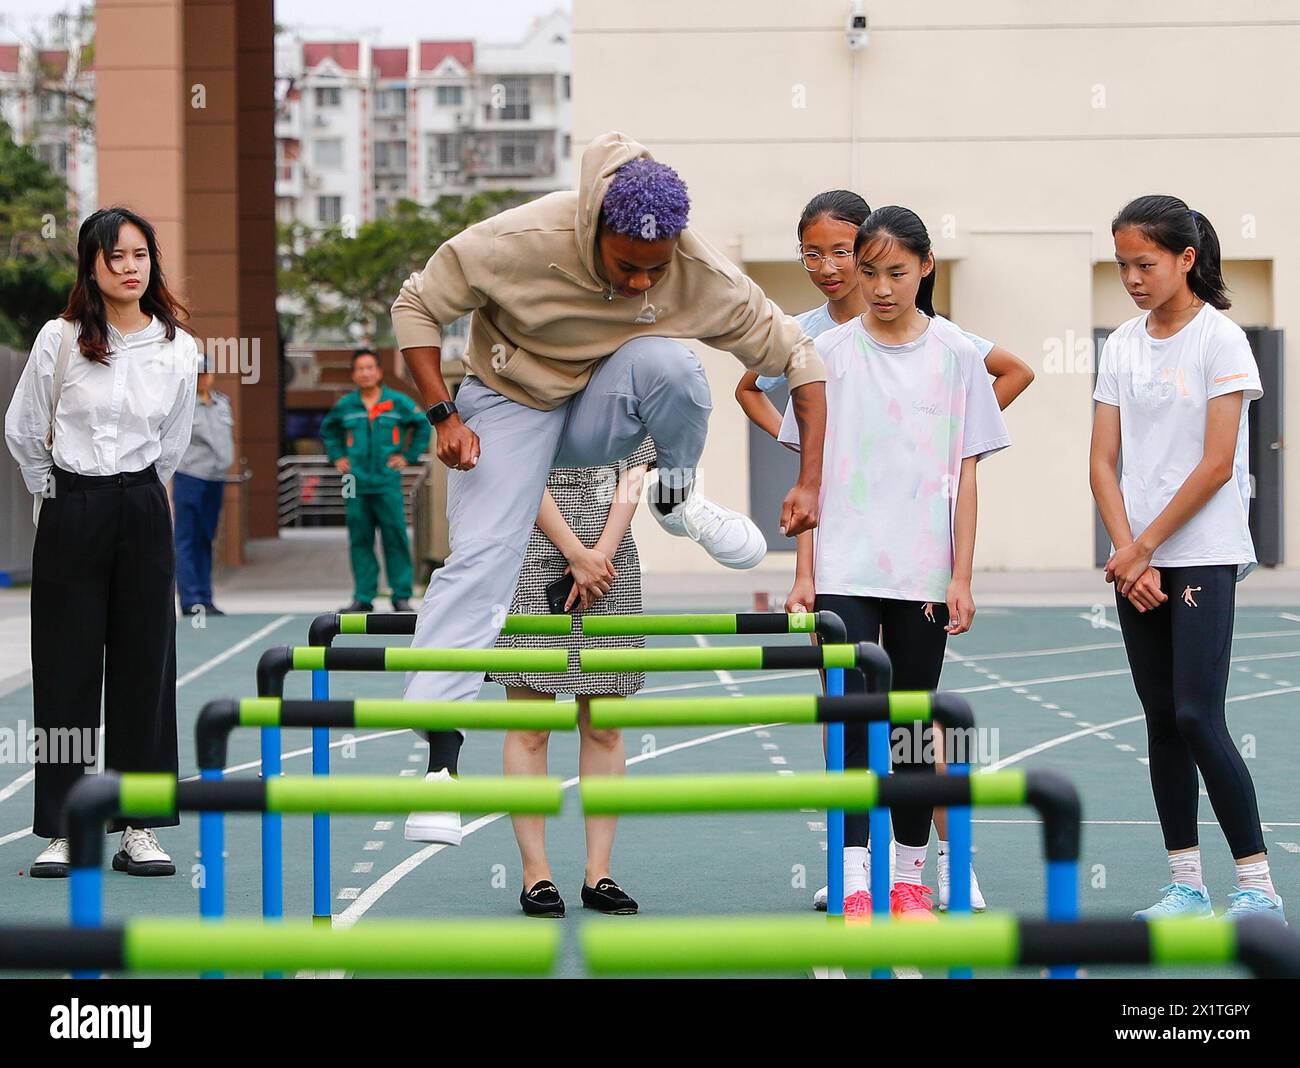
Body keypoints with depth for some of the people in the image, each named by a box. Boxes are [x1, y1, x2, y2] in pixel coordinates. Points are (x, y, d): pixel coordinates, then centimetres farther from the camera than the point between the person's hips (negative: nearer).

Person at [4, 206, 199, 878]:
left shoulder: (178, 349, 2)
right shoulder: (60, 340, -4)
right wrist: (58, 495, 11)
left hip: (143, 512, 2)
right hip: (71, 516, -2)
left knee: (144, 663, 2)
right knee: (66, 668, 0)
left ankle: (138, 827, 9)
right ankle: (61, 830, 6)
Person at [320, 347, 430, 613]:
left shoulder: (398, 402, 2)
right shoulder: (344, 406, 7)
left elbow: (423, 425, 14)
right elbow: (327, 431, 25)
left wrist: (408, 456, 8)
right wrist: (337, 457, 14)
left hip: (387, 484, -2)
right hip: (356, 485, 2)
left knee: (395, 539, -3)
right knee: (360, 541, 3)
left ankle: (401, 596, 2)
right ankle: (363, 597, 8)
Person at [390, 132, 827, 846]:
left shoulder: (703, 276, -23)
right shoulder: (520, 242, -29)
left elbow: (796, 355, -14)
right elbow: (416, 306, -16)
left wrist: (810, 482, -18)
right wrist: (444, 417, -22)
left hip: (604, 415, 2)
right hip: (512, 405, -1)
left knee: (666, 359, -32)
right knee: (480, 558, -21)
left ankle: (676, 496, -4)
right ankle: (439, 754, -21)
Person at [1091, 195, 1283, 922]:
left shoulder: (1221, 339, -7)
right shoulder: (1121, 347, 9)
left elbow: (1217, 464, -12)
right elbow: (1104, 461, 6)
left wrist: (1145, 547, -11)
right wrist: (1126, 553, -6)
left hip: (1203, 555, -6)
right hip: (1136, 562, 6)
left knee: (1198, 718, -11)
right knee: (1162, 719, 6)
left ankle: (1259, 888, -3)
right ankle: (1186, 884, 12)